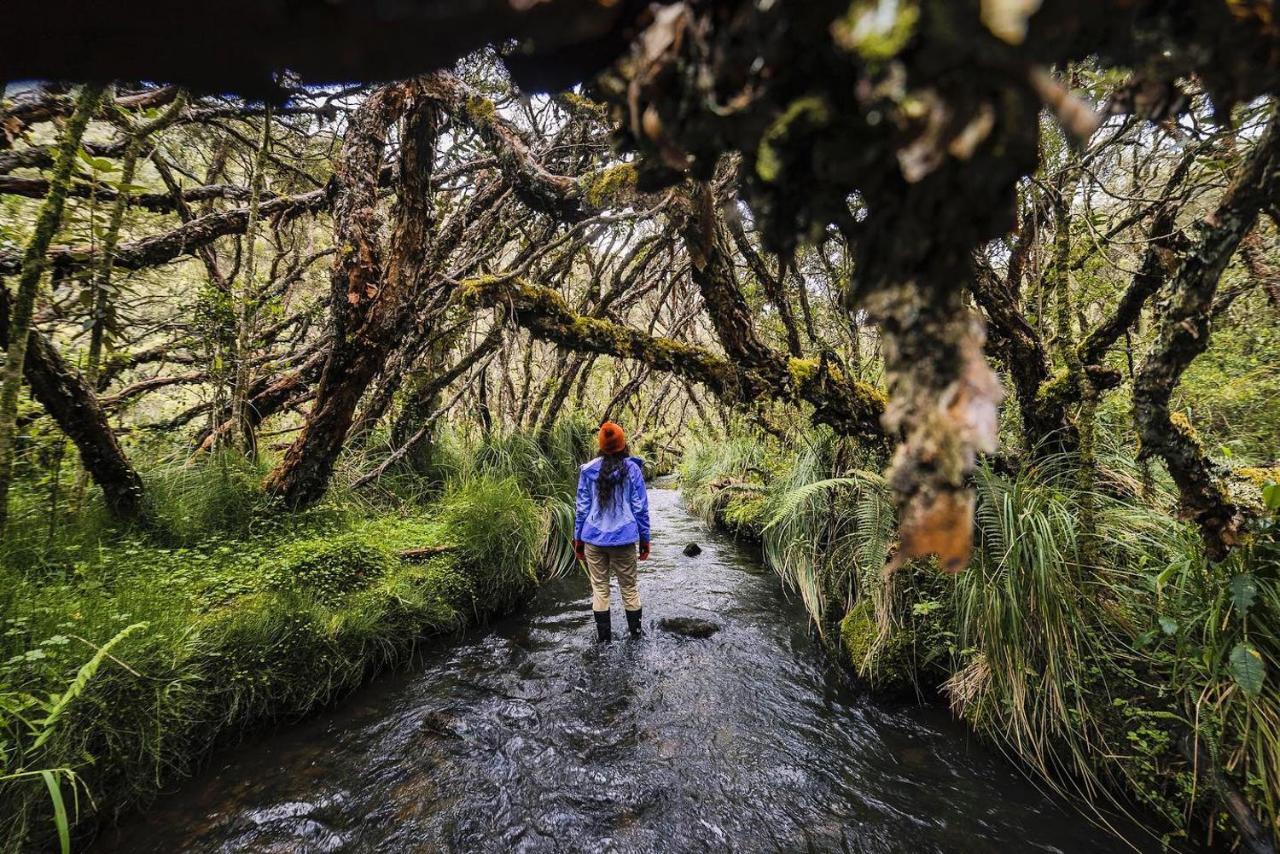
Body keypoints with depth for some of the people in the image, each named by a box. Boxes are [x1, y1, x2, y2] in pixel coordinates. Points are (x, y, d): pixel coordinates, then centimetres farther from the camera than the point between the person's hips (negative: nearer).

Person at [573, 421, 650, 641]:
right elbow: (640, 507, -3)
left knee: (599, 588, 11)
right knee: (629, 587, 13)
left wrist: (578, 539, 10)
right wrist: (644, 539, 5)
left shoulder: (588, 470, -3)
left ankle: (604, 636, 20)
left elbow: (582, 507, 1)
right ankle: (636, 632, 25)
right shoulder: (632, 468, -6)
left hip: (594, 538, 1)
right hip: (624, 539, -1)